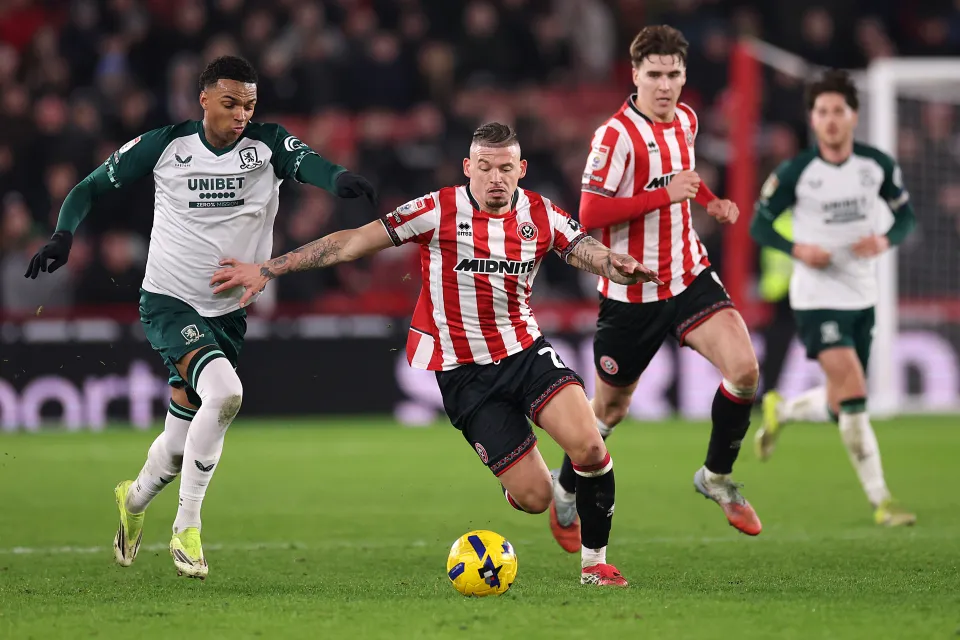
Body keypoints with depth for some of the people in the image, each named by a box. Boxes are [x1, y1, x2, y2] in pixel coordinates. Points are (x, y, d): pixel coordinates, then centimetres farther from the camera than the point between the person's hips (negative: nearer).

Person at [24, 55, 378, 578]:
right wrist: (63, 234, -14)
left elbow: (306, 163, -25)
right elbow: (92, 186, 3)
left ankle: (135, 498, 45)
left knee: (183, 442, 10)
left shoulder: (267, 145, -4)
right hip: (168, 301, -3)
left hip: (227, 312, 3)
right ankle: (187, 528, -16)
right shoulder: (164, 146, -6)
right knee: (224, 393, -29)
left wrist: (340, 178, -48)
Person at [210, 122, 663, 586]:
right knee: (533, 497, -8)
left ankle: (595, 560, -1)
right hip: (462, 371, -3)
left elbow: (594, 256, -7)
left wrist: (626, 268, -33)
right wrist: (268, 269, -10)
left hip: (525, 351, 3)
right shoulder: (440, 211, -10)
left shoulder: (541, 215, 0)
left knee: (588, 445, -23)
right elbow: (354, 242, -9)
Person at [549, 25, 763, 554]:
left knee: (743, 367, -18)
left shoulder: (685, 119, 5)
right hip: (631, 295, -5)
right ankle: (565, 491, 38)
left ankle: (716, 477, 3)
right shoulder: (616, 136, -18)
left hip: (689, 278, 5)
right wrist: (665, 195, -26)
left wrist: (709, 201, 10)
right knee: (611, 407, 10)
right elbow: (589, 215, -24)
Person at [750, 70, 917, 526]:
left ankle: (779, 411, 42)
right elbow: (758, 225, 0)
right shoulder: (795, 173, -10)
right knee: (854, 395, -17)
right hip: (816, 297, -5)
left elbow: (905, 214, 10)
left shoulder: (878, 165, -2)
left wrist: (886, 241, -12)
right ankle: (881, 502, -13)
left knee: (842, 405, 11)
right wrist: (797, 249, -19)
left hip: (862, 297, 5)